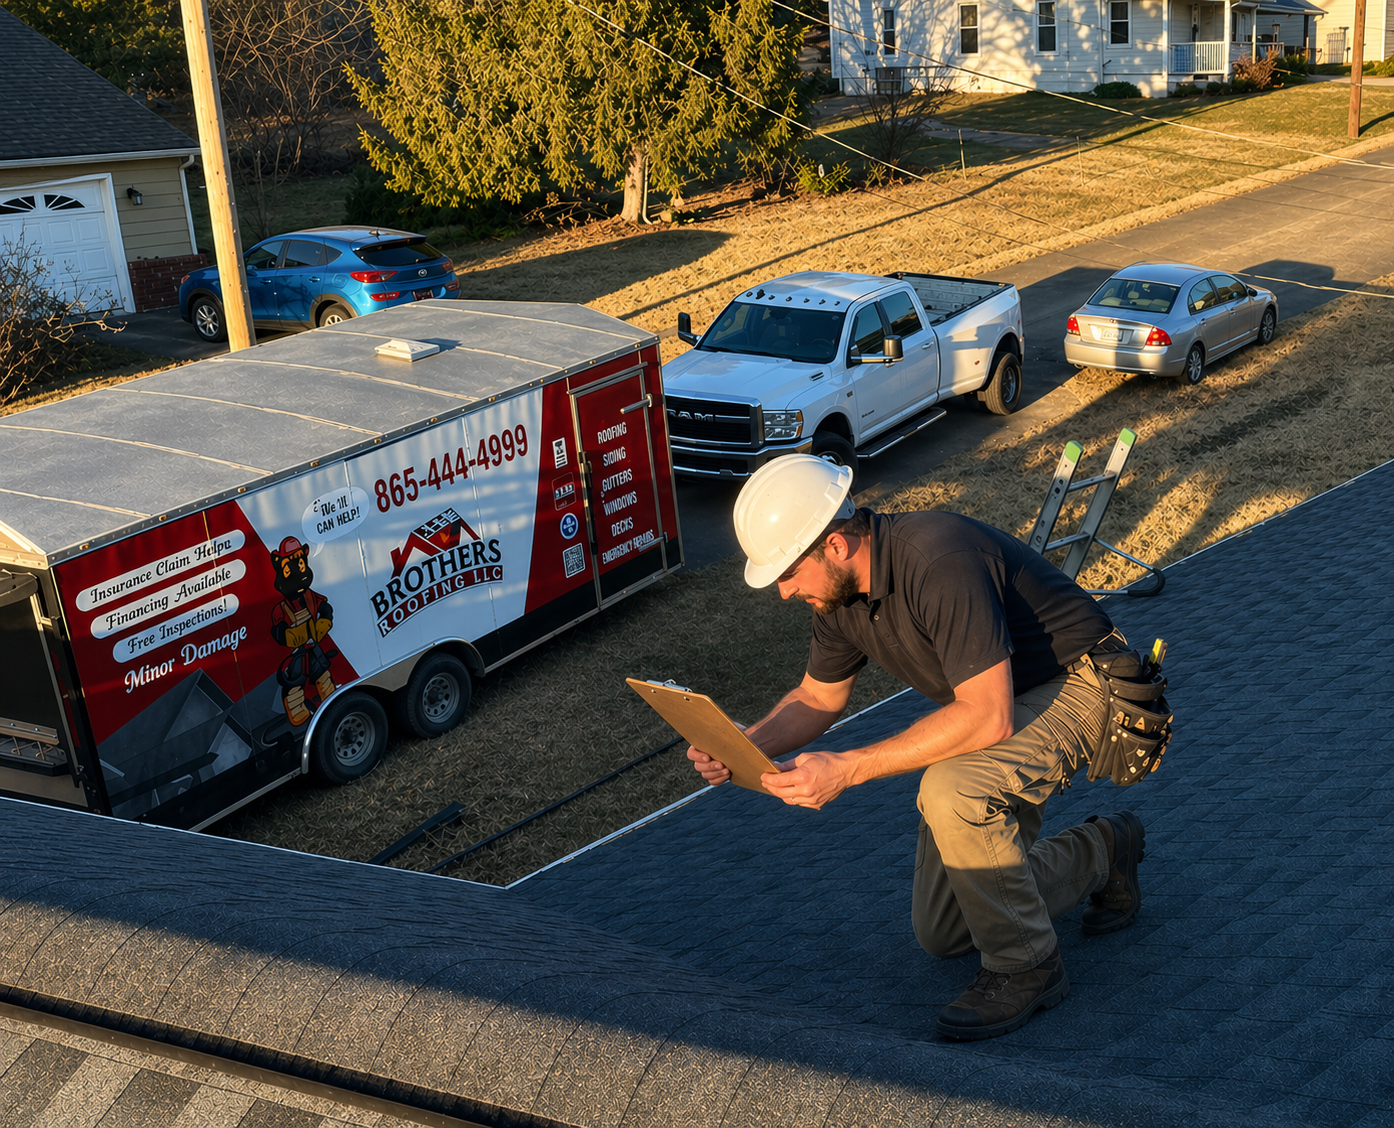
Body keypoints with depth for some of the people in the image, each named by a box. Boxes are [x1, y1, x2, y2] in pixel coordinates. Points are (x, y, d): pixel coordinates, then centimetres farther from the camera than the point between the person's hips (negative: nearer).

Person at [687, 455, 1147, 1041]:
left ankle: (1025, 965, -14)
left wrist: (847, 768, -38)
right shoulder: (841, 587, -8)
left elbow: (988, 715, -38)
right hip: (990, 698, 9)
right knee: (942, 933, 9)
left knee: (950, 791, -38)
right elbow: (818, 697, 6)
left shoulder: (939, 563, -35)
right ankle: (1102, 853, 29)